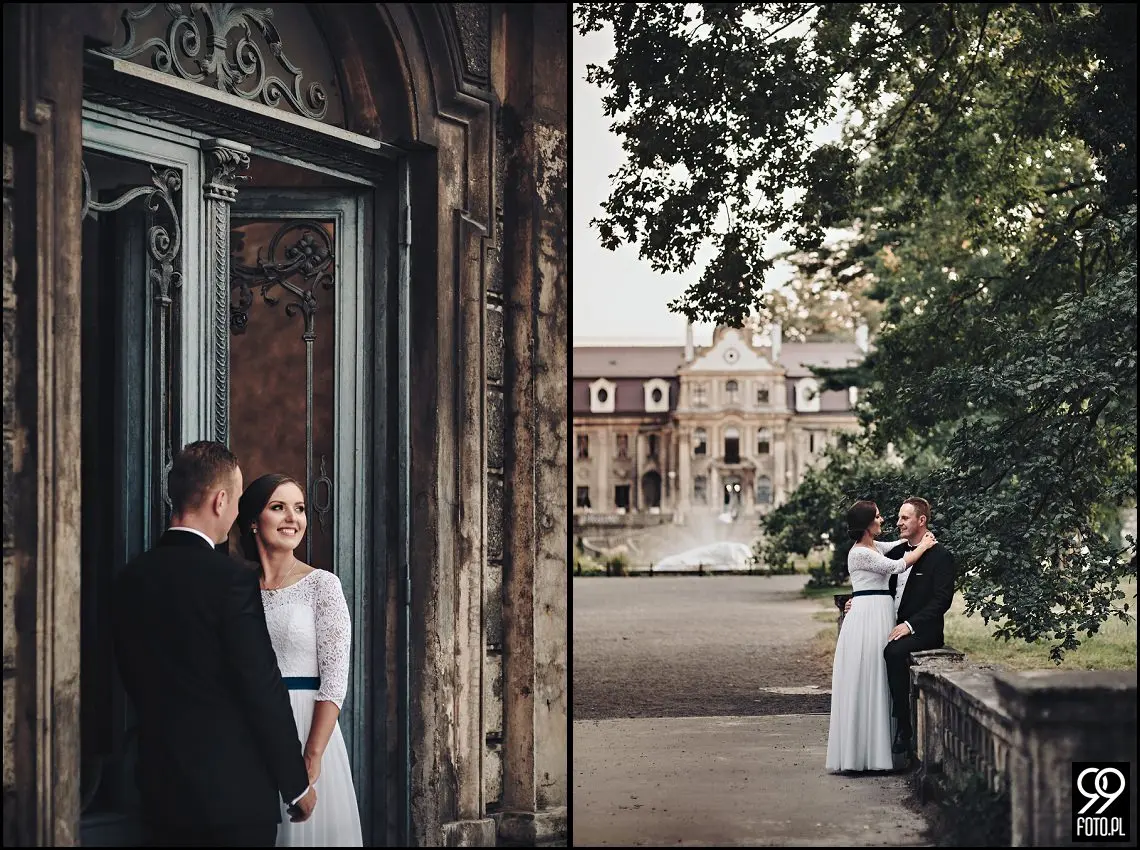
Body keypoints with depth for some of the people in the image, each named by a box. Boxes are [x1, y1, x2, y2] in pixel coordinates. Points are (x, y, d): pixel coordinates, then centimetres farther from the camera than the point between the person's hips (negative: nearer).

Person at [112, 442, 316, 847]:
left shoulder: (131, 578, 4)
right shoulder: (231, 579, -15)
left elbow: (133, 678, 12)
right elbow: (263, 688, -14)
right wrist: (297, 783, -4)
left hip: (161, 792, 6)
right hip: (235, 795, -6)